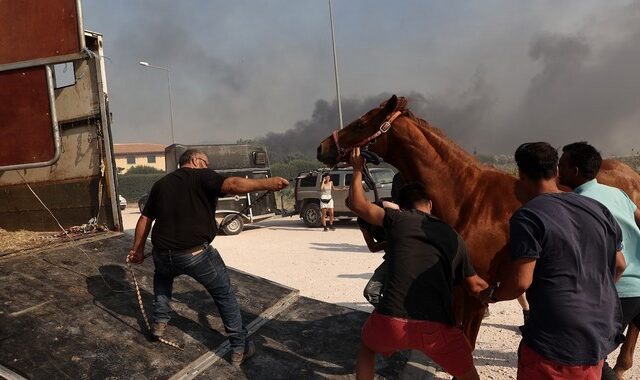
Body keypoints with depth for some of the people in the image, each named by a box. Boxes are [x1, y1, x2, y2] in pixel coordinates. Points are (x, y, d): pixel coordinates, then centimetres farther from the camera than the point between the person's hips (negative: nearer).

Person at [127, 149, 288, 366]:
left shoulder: (161, 184, 17)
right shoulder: (201, 176, -1)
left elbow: (145, 219, 21)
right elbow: (233, 184, -20)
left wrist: (137, 250, 30)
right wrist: (267, 183, -20)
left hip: (163, 254, 5)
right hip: (196, 254, -5)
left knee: (163, 274, 40)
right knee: (224, 295, 13)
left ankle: (159, 321, 35)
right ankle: (239, 348, 16)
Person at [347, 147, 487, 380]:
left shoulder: (398, 219, 7)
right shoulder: (453, 237, 15)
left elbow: (357, 204, 13)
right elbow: (476, 286, 23)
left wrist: (357, 170, 26)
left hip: (391, 324, -1)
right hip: (437, 329, 1)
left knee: (367, 344, 35)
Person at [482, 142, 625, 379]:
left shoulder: (527, 216, -17)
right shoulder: (597, 209, 5)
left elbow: (520, 282, -21)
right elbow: (619, 265, 13)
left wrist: (492, 295, -1)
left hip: (556, 343, -7)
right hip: (602, 338, 7)